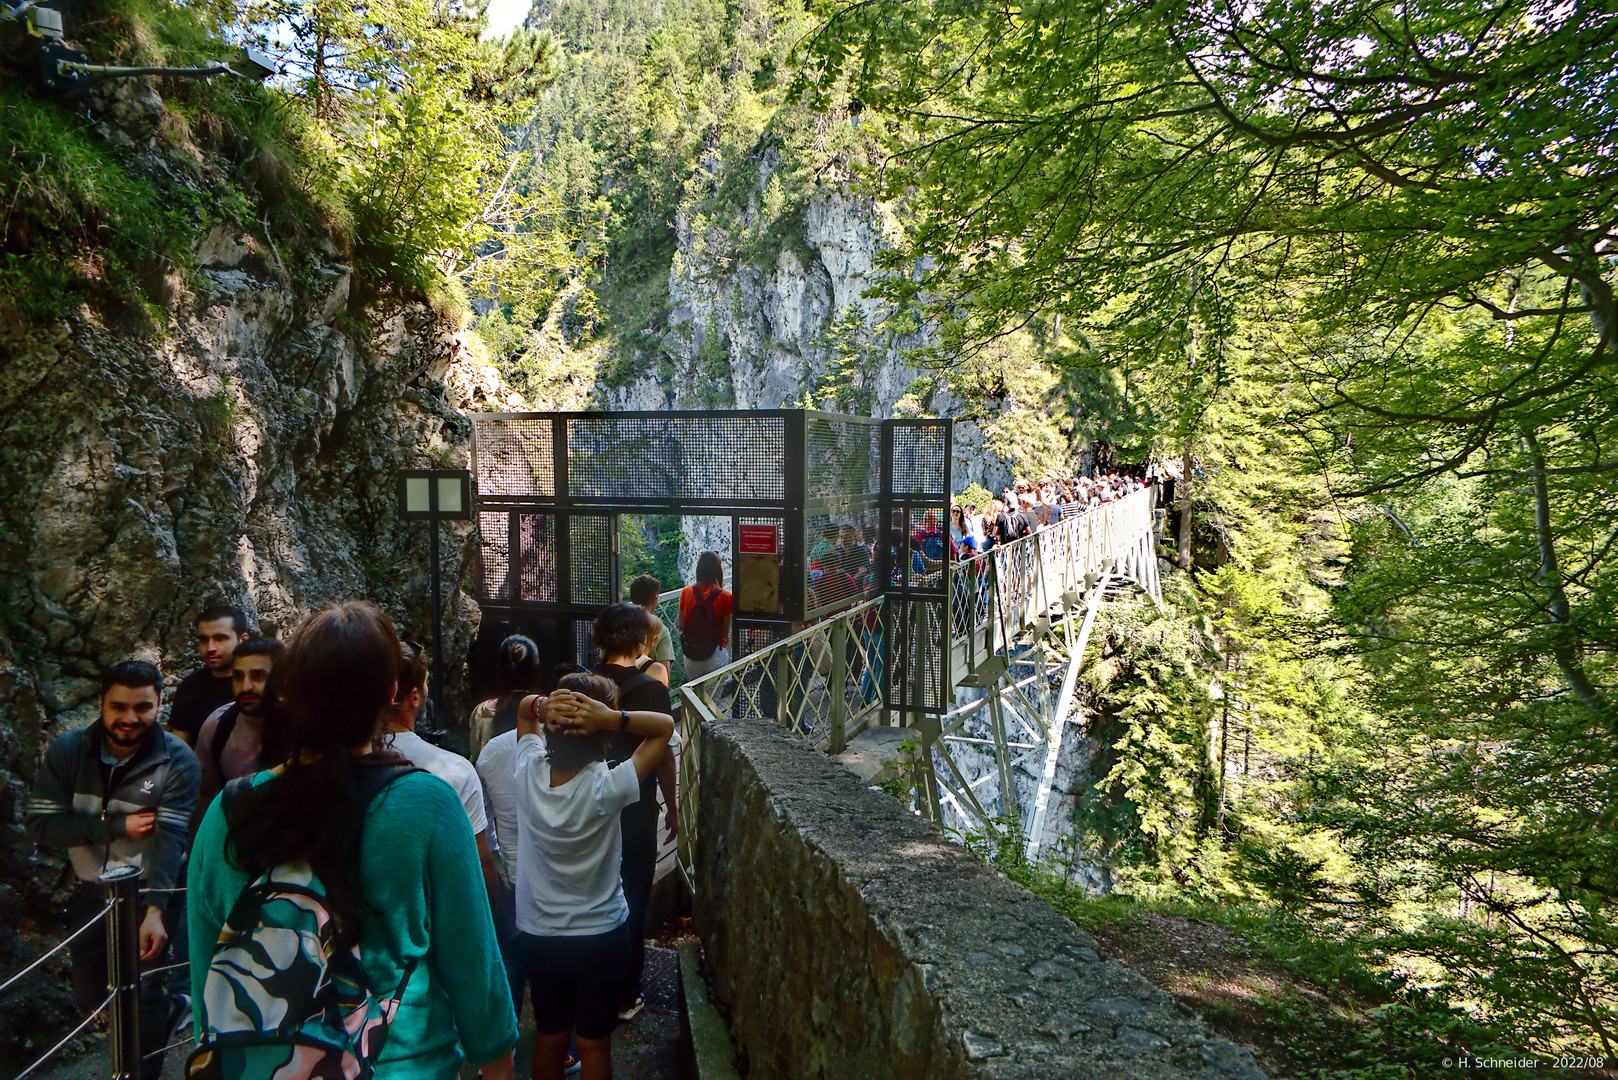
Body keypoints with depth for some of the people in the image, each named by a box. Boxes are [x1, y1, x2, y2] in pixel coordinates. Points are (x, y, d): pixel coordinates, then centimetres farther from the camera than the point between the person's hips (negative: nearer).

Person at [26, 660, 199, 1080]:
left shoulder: (177, 761, -18)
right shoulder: (67, 751, -8)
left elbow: (169, 840, -25)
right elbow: (39, 822, -12)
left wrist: (155, 911, -35)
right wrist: (118, 826, -22)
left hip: (147, 891, -4)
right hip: (90, 892, 4)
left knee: (140, 994, -5)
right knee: (90, 997, 17)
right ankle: (168, 1011, 46)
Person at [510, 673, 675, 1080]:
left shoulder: (529, 771, -19)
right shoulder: (607, 789, -27)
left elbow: (523, 710, 1)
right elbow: (665, 726, -18)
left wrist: (541, 705, -22)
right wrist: (613, 719, -33)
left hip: (536, 936, 3)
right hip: (601, 937, -3)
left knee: (548, 1038, 22)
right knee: (594, 1044, 16)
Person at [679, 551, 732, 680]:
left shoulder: (686, 592, -1)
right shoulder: (725, 596, -9)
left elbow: (681, 626, 7)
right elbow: (725, 632, -3)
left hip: (690, 656, 3)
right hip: (715, 655, -3)